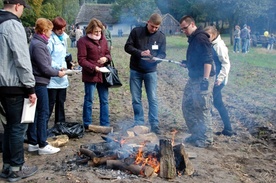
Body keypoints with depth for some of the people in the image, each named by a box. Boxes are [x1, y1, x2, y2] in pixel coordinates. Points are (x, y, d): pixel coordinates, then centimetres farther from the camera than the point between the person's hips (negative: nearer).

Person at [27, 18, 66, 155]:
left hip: (37, 82, 10)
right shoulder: (38, 45, -17)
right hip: (39, 83, -10)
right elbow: (44, 68, -18)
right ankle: (42, 145, 4)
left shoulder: (37, 42, 14)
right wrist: (57, 73, -4)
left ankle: (32, 143, 21)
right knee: (43, 113, -3)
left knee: (35, 113, 13)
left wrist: (57, 70, 7)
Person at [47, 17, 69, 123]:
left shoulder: (64, 37, 12)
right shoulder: (50, 39, -13)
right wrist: (58, 68, -24)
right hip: (52, 78, -8)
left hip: (62, 77, 8)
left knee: (61, 101, 15)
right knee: (50, 102, -4)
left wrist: (65, 66, 9)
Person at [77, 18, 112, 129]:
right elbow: (81, 60, -12)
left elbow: (108, 54, 18)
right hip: (90, 75, -6)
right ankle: (87, 125, 19)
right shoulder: (83, 41, -8)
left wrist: (106, 58, -6)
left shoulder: (103, 40, 10)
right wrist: (94, 68, -22)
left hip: (103, 75, 6)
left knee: (104, 100, 11)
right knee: (89, 100, 5)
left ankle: (105, 124, 23)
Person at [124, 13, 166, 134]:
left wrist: (155, 58, -21)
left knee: (153, 99, 1)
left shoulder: (161, 37, 0)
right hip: (135, 71, 0)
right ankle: (139, 123, 18)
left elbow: (162, 54, 2)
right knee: (136, 99, 6)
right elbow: (127, 47, -5)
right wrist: (140, 53, -21)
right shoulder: (136, 31, -4)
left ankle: (154, 125, 9)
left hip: (151, 72, 0)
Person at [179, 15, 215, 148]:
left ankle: (206, 139, 8)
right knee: (187, 106, 14)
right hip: (193, 78, 11)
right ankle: (196, 134, 26)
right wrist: (187, 64, 15)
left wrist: (205, 79, -26)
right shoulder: (193, 39, 17)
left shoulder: (201, 38, -14)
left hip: (203, 79, -10)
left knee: (203, 109, -4)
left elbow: (208, 60, -22)